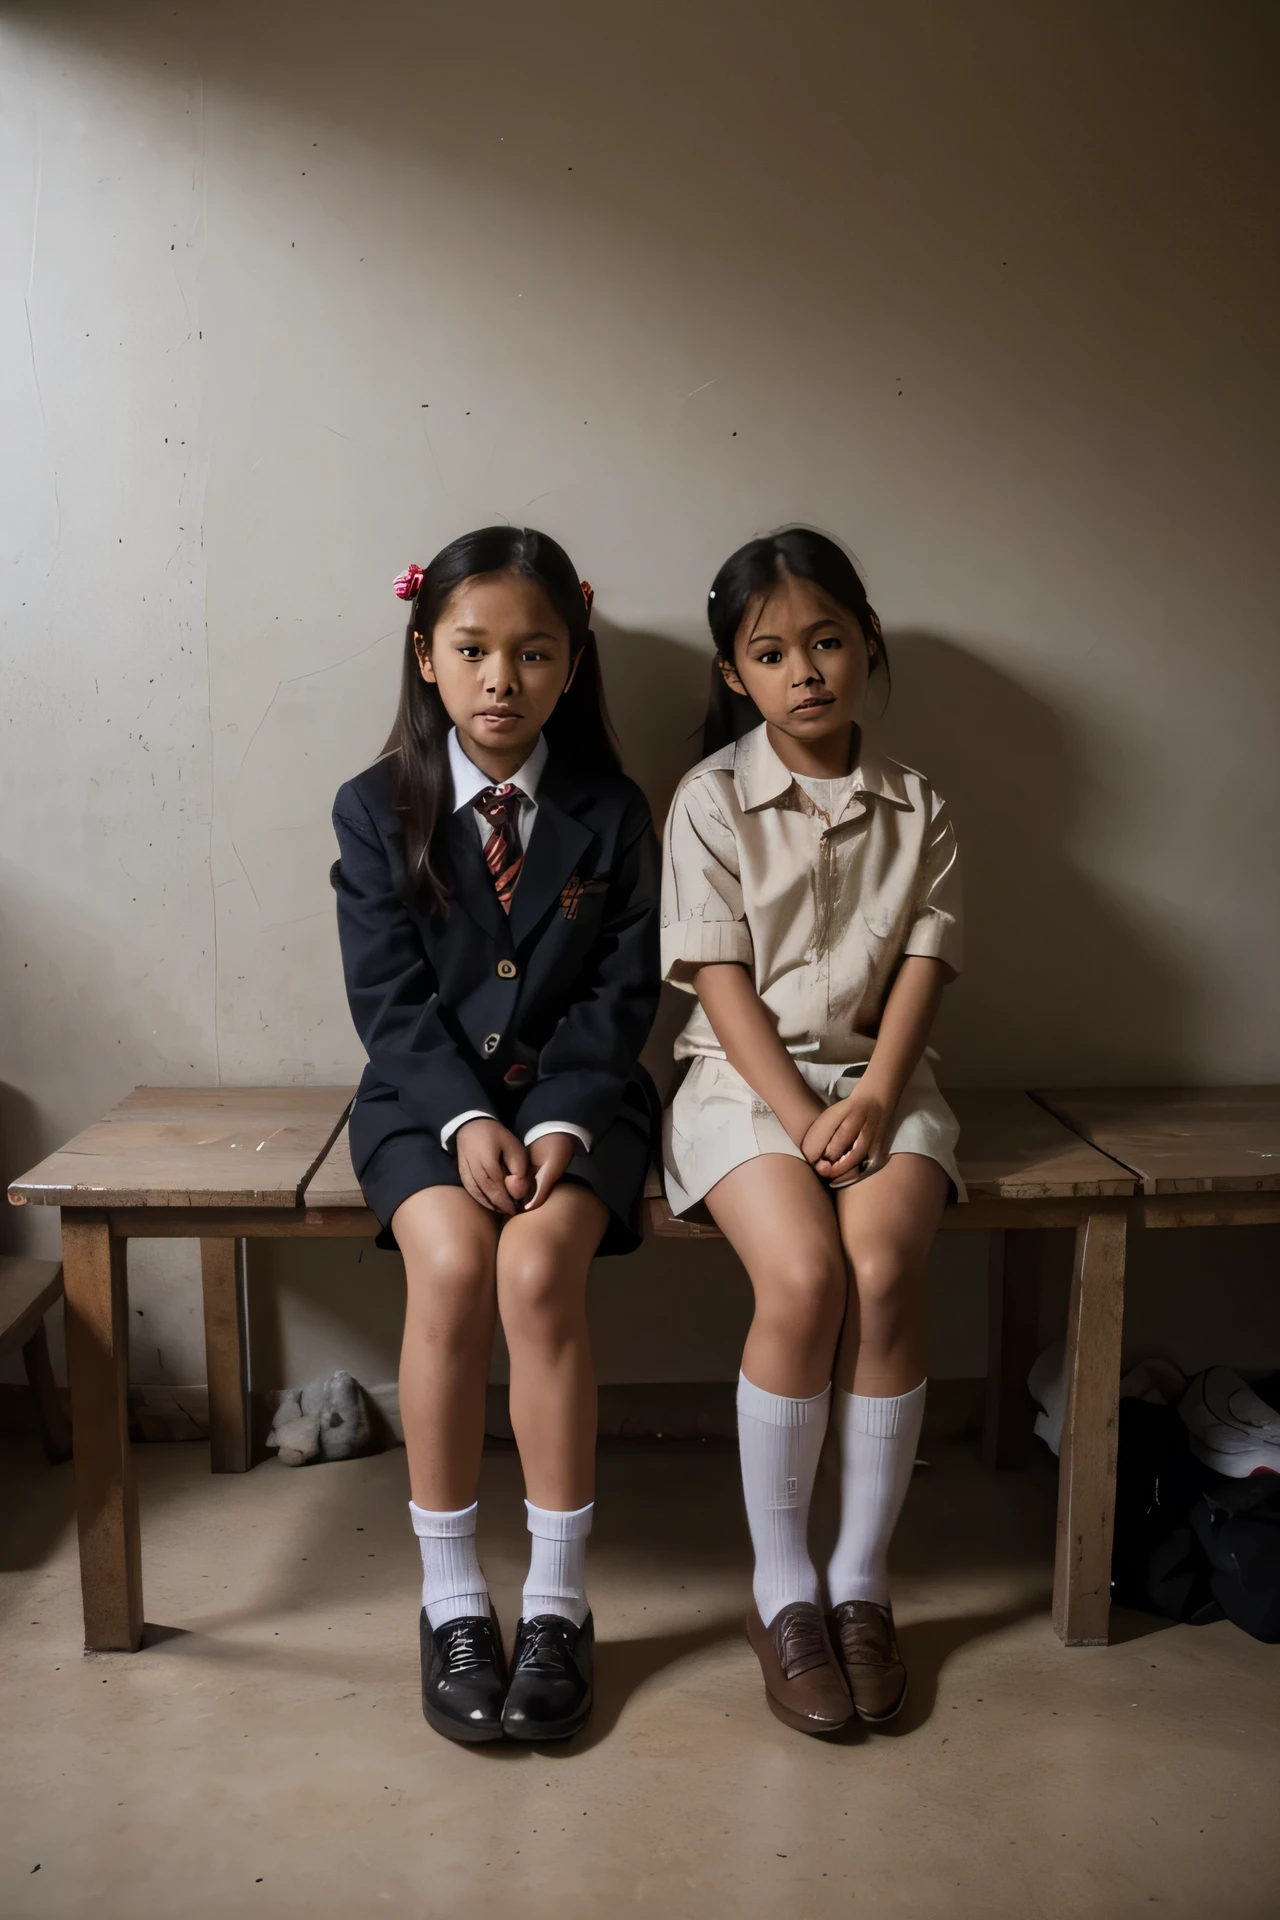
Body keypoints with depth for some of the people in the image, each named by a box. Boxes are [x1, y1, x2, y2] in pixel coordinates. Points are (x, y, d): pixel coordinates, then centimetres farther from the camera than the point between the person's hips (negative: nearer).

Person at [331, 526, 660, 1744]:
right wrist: (464, 1117, -18)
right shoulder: (377, 809, 2)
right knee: (450, 1262, -28)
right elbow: (387, 994, -4)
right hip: (426, 1095, 0)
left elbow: (622, 991, 0)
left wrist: (564, 1122, -15)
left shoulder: (611, 813, 3)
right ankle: (451, 1598, -10)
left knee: (539, 1266, -28)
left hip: (575, 1094, 0)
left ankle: (557, 1600, -11)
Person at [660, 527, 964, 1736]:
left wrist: (873, 1096, -14)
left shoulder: (915, 809, 9)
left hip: (874, 1077, 2)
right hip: (745, 1078, -2)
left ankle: (861, 1578, -5)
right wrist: (799, 1113, -16)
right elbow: (719, 979, -6)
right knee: (803, 1278, -26)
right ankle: (780, 1586, -6)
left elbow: (923, 965, 3)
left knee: (885, 1271, -25)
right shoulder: (712, 798, 1)